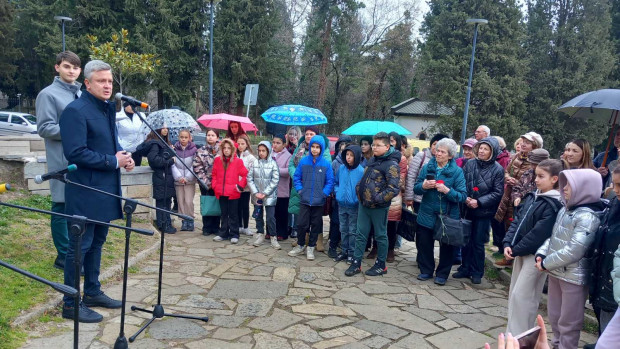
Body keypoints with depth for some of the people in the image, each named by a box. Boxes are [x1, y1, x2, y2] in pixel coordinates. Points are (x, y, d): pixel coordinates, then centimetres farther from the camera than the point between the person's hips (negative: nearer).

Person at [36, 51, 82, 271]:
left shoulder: (82, 94, 16)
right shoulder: (48, 94, -6)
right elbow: (44, 128, -11)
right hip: (63, 161, -7)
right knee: (62, 207, 0)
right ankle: (64, 256, 9)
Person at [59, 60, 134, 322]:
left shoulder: (107, 109, 13)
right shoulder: (75, 110, -15)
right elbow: (75, 153, -23)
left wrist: (124, 158, 1)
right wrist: (113, 161, -18)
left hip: (105, 189, 9)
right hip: (85, 192, -9)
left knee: (97, 243, 17)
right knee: (79, 246, 0)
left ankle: (92, 292, 30)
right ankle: (71, 304, 12)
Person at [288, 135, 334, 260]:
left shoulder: (326, 164, -6)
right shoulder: (303, 161, -2)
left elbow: (330, 181, -3)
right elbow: (296, 177, 6)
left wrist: (324, 193, -11)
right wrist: (299, 189, -4)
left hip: (319, 201, 0)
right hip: (304, 200, 1)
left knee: (316, 225, 11)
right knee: (302, 224, 4)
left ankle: (311, 248, 26)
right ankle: (300, 246, 25)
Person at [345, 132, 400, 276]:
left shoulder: (391, 165, -15)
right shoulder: (372, 160, 10)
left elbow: (394, 189, -23)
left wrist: (377, 199, -23)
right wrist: (359, 191, 12)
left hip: (379, 208, -7)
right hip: (364, 205, 7)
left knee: (380, 236, 9)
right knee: (360, 234, 11)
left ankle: (381, 265, 23)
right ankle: (356, 263, 21)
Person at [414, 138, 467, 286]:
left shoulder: (457, 171, -7)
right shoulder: (427, 167, 2)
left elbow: (462, 196, -13)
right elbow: (416, 189, 3)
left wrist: (447, 190, -28)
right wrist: (423, 186, -18)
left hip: (447, 216, -2)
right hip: (427, 214, 3)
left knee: (446, 246, 10)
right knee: (423, 243, 10)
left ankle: (442, 274, 27)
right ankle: (426, 270, 29)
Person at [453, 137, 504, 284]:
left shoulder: (497, 169, -6)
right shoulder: (470, 164, 1)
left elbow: (497, 193, -8)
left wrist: (479, 202, -16)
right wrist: (465, 198, -13)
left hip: (484, 212, -3)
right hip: (467, 210, 3)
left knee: (478, 243, 6)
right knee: (466, 241, 11)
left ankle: (477, 272, 21)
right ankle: (465, 268, 26)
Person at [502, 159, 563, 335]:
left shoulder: (553, 204, -17)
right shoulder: (531, 197, 9)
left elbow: (539, 234, -20)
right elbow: (517, 220, 8)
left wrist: (515, 250, -14)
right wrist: (508, 243, -3)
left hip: (536, 254, -8)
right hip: (521, 251, 8)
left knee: (521, 295, -6)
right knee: (514, 293, 14)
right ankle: (512, 334, 26)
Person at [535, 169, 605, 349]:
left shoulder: (588, 217, -19)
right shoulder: (564, 209, 7)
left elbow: (573, 251, -24)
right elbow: (553, 237, 14)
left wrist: (546, 264, -16)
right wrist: (541, 254, -2)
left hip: (574, 277, -8)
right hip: (555, 272, 8)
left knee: (568, 321, 6)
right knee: (554, 316, 22)